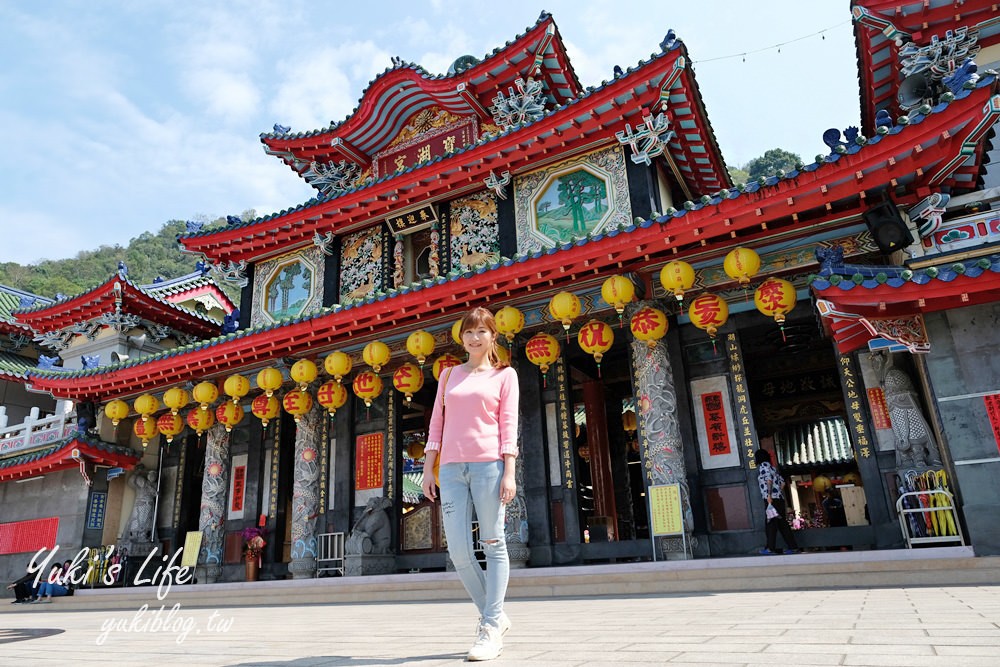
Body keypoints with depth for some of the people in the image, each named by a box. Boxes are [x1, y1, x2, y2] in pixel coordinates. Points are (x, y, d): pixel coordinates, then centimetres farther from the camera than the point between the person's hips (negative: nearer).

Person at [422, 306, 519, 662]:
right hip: (451, 468, 4)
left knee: (493, 545, -1)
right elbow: (437, 423, 15)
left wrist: (509, 473, -9)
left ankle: (491, 629, 7)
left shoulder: (504, 375, 8)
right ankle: (494, 615, 21)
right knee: (458, 551, 1)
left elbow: (508, 425, 0)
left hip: (488, 465, -3)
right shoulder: (449, 374, 18)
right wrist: (428, 469, 9)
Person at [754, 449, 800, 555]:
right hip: (779, 498, 8)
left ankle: (770, 548, -9)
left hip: (772, 499, -8)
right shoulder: (770, 466, 23)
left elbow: (769, 479, -15)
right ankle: (793, 547, 8)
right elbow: (782, 481, 25)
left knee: (771, 523, -7)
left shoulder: (763, 465, -2)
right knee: (782, 523, 9)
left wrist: (769, 495, -20)